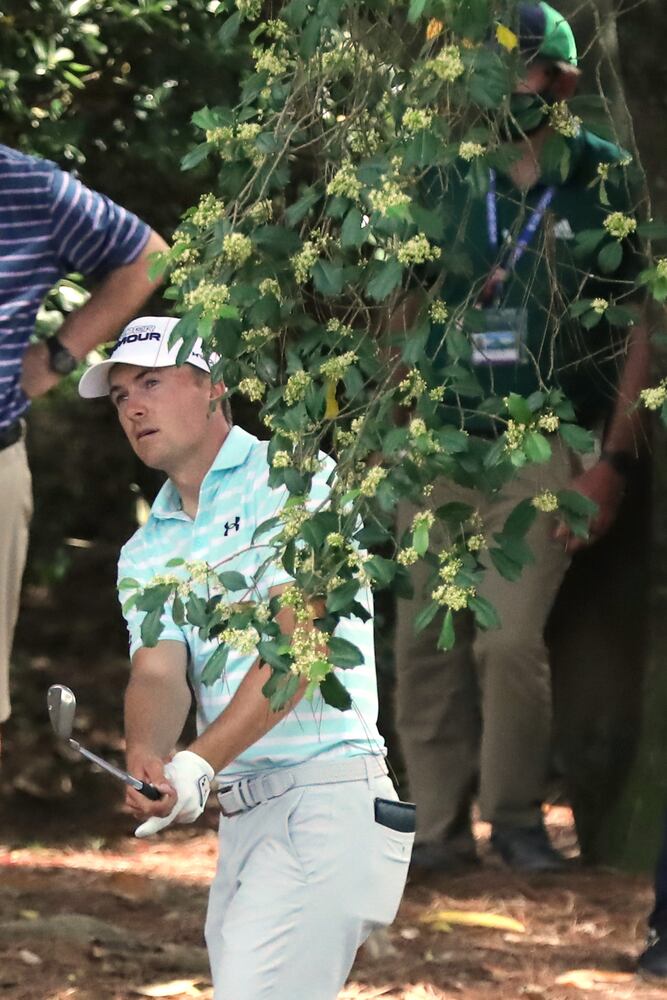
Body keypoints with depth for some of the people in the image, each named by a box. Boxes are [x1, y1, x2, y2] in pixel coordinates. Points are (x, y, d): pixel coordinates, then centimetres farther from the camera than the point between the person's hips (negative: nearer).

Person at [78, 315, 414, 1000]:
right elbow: (157, 674, 2)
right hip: (238, 815, 8)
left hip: (327, 794, -8)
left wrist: (201, 762, -22)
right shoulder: (146, 552, 19)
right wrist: (145, 760, -22)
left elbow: (298, 642, -14)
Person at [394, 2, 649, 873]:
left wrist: (615, 459, -6)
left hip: (543, 450, -4)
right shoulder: (449, 184, 8)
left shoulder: (608, 182, -1)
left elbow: (642, 326, 0)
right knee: (425, 642, 1)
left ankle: (517, 816, 3)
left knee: (510, 638, -14)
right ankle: (441, 824, 10)